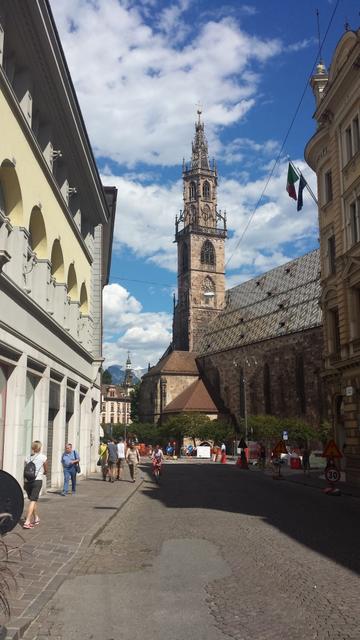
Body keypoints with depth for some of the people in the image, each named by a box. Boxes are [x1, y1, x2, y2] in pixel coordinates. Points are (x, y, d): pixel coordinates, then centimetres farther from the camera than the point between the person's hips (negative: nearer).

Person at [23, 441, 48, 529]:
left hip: (27, 481, 4)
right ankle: (27, 522, -16)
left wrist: (25, 484, 14)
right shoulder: (43, 457, -2)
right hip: (37, 481, -4)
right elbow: (46, 471, 6)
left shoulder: (28, 457, 8)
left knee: (33, 500, 18)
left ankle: (36, 518, 29)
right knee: (33, 501, -6)